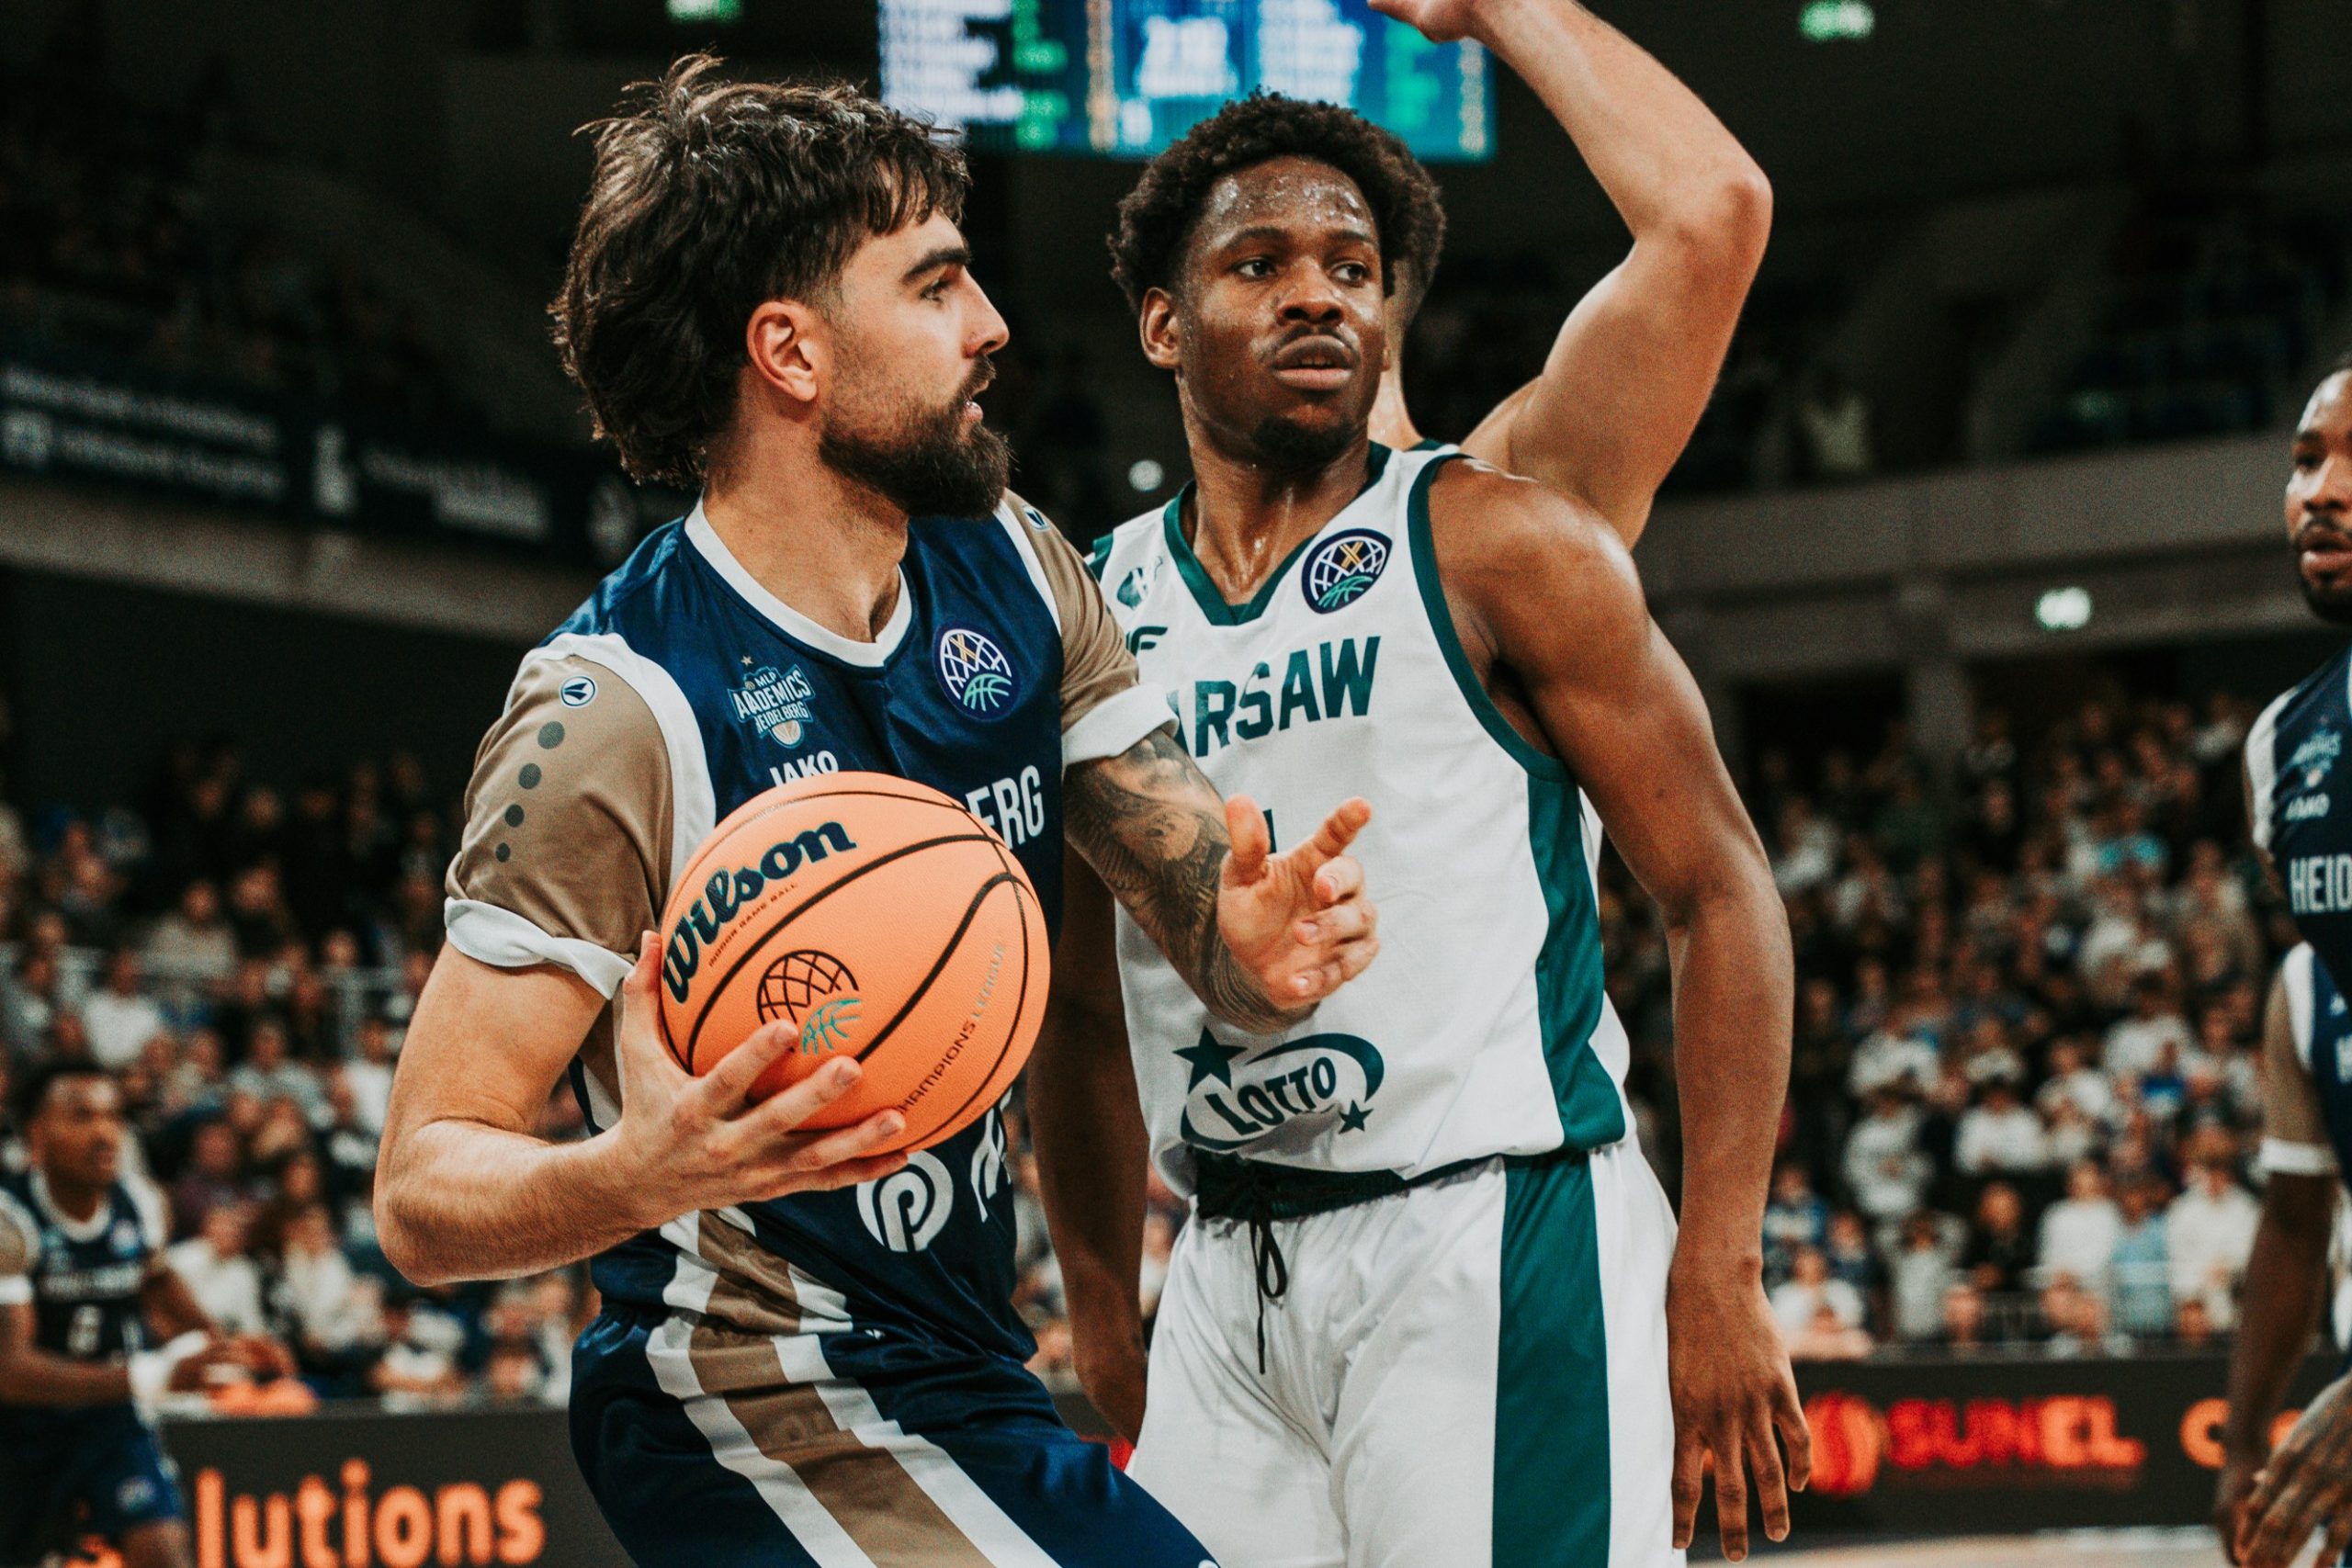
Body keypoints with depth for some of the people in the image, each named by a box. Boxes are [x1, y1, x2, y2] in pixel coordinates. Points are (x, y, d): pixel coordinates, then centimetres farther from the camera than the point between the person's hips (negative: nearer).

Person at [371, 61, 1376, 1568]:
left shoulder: (1011, 568, 1)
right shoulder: (618, 710, -21)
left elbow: (1199, 896, 3)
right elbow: (422, 1189, -20)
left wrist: (1266, 946, -21)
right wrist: (640, 1174, -40)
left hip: (964, 1380, 8)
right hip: (764, 1419, -8)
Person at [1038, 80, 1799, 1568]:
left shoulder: (1500, 545, -2)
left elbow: (1724, 895, -5)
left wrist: (1720, 1277, -12)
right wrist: (1109, 1335, 16)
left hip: (1499, 1240, -5)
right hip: (1230, 1279, 5)